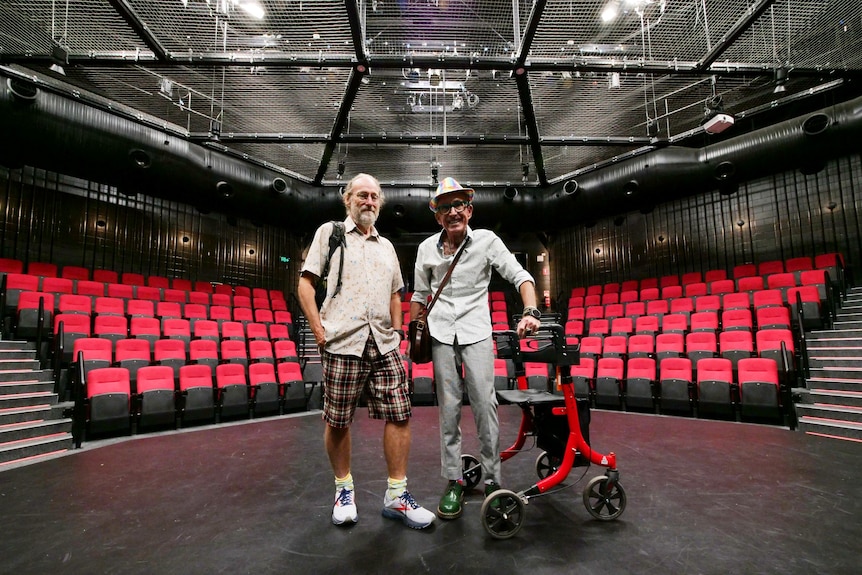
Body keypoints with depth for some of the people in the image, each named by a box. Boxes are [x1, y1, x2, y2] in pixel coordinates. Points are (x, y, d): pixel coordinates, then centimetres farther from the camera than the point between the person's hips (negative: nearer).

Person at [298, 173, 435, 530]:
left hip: (384, 345, 4)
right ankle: (344, 488, 27)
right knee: (338, 421, 4)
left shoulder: (386, 246, 20)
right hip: (342, 344, -4)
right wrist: (319, 329, -7)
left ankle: (396, 495, 15)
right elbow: (306, 283, 1)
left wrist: (396, 331, 14)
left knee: (399, 415, 1)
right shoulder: (330, 233, 7)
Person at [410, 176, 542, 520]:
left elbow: (519, 276, -7)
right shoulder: (426, 249, 6)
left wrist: (530, 312, -23)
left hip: (476, 331, -2)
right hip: (440, 333, 2)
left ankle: (492, 479, 11)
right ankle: (453, 482, 17)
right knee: (448, 408, 5)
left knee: (485, 404, -6)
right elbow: (420, 295, 16)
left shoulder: (487, 240, -2)